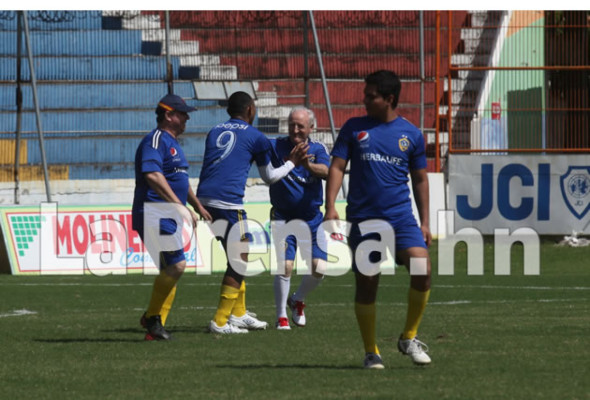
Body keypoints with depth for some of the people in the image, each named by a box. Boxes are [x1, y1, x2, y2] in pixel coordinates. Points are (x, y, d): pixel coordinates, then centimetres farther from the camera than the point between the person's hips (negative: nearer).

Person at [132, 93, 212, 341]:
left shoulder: (173, 143, 22)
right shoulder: (156, 140, -11)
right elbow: (152, 175, -27)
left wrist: (198, 207, 35)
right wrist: (179, 205, -30)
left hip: (168, 218, 11)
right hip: (154, 216, -11)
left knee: (170, 270, 8)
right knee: (176, 265, -17)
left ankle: (155, 328, 10)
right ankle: (152, 318, -6)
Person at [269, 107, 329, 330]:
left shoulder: (318, 150, 0)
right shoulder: (277, 146, -3)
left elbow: (327, 172, -19)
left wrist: (309, 165, -39)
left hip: (311, 218, 2)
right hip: (283, 217, -2)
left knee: (319, 268, -5)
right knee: (285, 265, -16)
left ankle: (298, 300, 25)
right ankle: (281, 316, 0)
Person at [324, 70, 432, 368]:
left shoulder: (410, 133, 7)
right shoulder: (354, 128, 6)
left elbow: (420, 178, 14)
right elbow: (337, 167, 3)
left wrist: (424, 222, 11)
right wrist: (330, 207, -11)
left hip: (401, 217, 0)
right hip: (363, 218, 0)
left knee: (422, 269, -19)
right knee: (366, 283, 1)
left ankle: (409, 338, -1)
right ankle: (371, 352, 14)